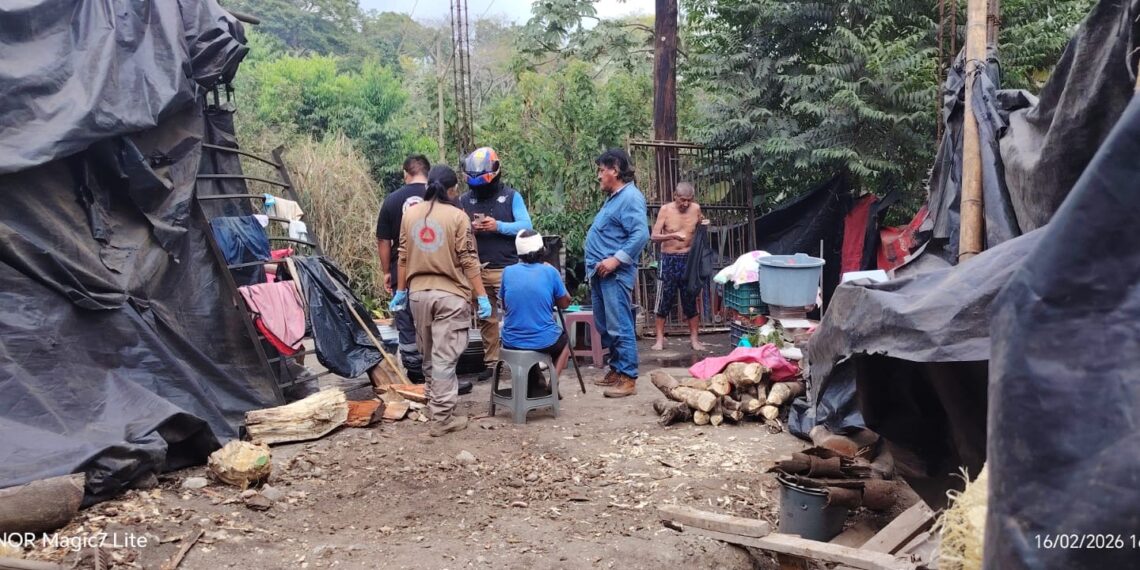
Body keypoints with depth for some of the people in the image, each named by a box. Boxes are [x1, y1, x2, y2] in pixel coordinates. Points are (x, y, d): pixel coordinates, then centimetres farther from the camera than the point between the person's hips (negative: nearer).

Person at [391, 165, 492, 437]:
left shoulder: (410, 213, 6)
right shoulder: (457, 216, -8)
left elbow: (403, 257, 10)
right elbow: (469, 261, -10)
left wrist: (400, 291, 18)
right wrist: (482, 296, -6)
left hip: (418, 292, 5)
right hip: (450, 294, -5)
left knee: (429, 355, 18)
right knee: (445, 357, -3)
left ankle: (434, 401, 33)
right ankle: (442, 418, -2)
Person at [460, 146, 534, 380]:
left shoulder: (511, 196, 2)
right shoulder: (465, 200, 9)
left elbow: (526, 226, -5)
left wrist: (498, 226, -17)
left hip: (507, 269, -3)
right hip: (477, 270, 3)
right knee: (486, 319, 8)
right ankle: (491, 362, 16)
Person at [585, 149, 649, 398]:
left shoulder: (630, 197, -11)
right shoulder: (613, 198, 20)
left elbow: (641, 234, -22)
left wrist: (616, 259, -24)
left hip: (615, 274, -10)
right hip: (601, 273, 10)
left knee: (619, 328, -9)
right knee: (605, 327, 15)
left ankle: (628, 378, -5)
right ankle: (616, 369, 25)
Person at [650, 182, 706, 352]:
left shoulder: (696, 209, 0)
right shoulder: (665, 210, -8)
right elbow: (654, 236, -13)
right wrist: (673, 235, -27)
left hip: (688, 259, 2)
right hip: (669, 259, -2)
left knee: (691, 299, 5)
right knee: (664, 299, 1)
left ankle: (694, 339, 14)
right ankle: (660, 339, 9)